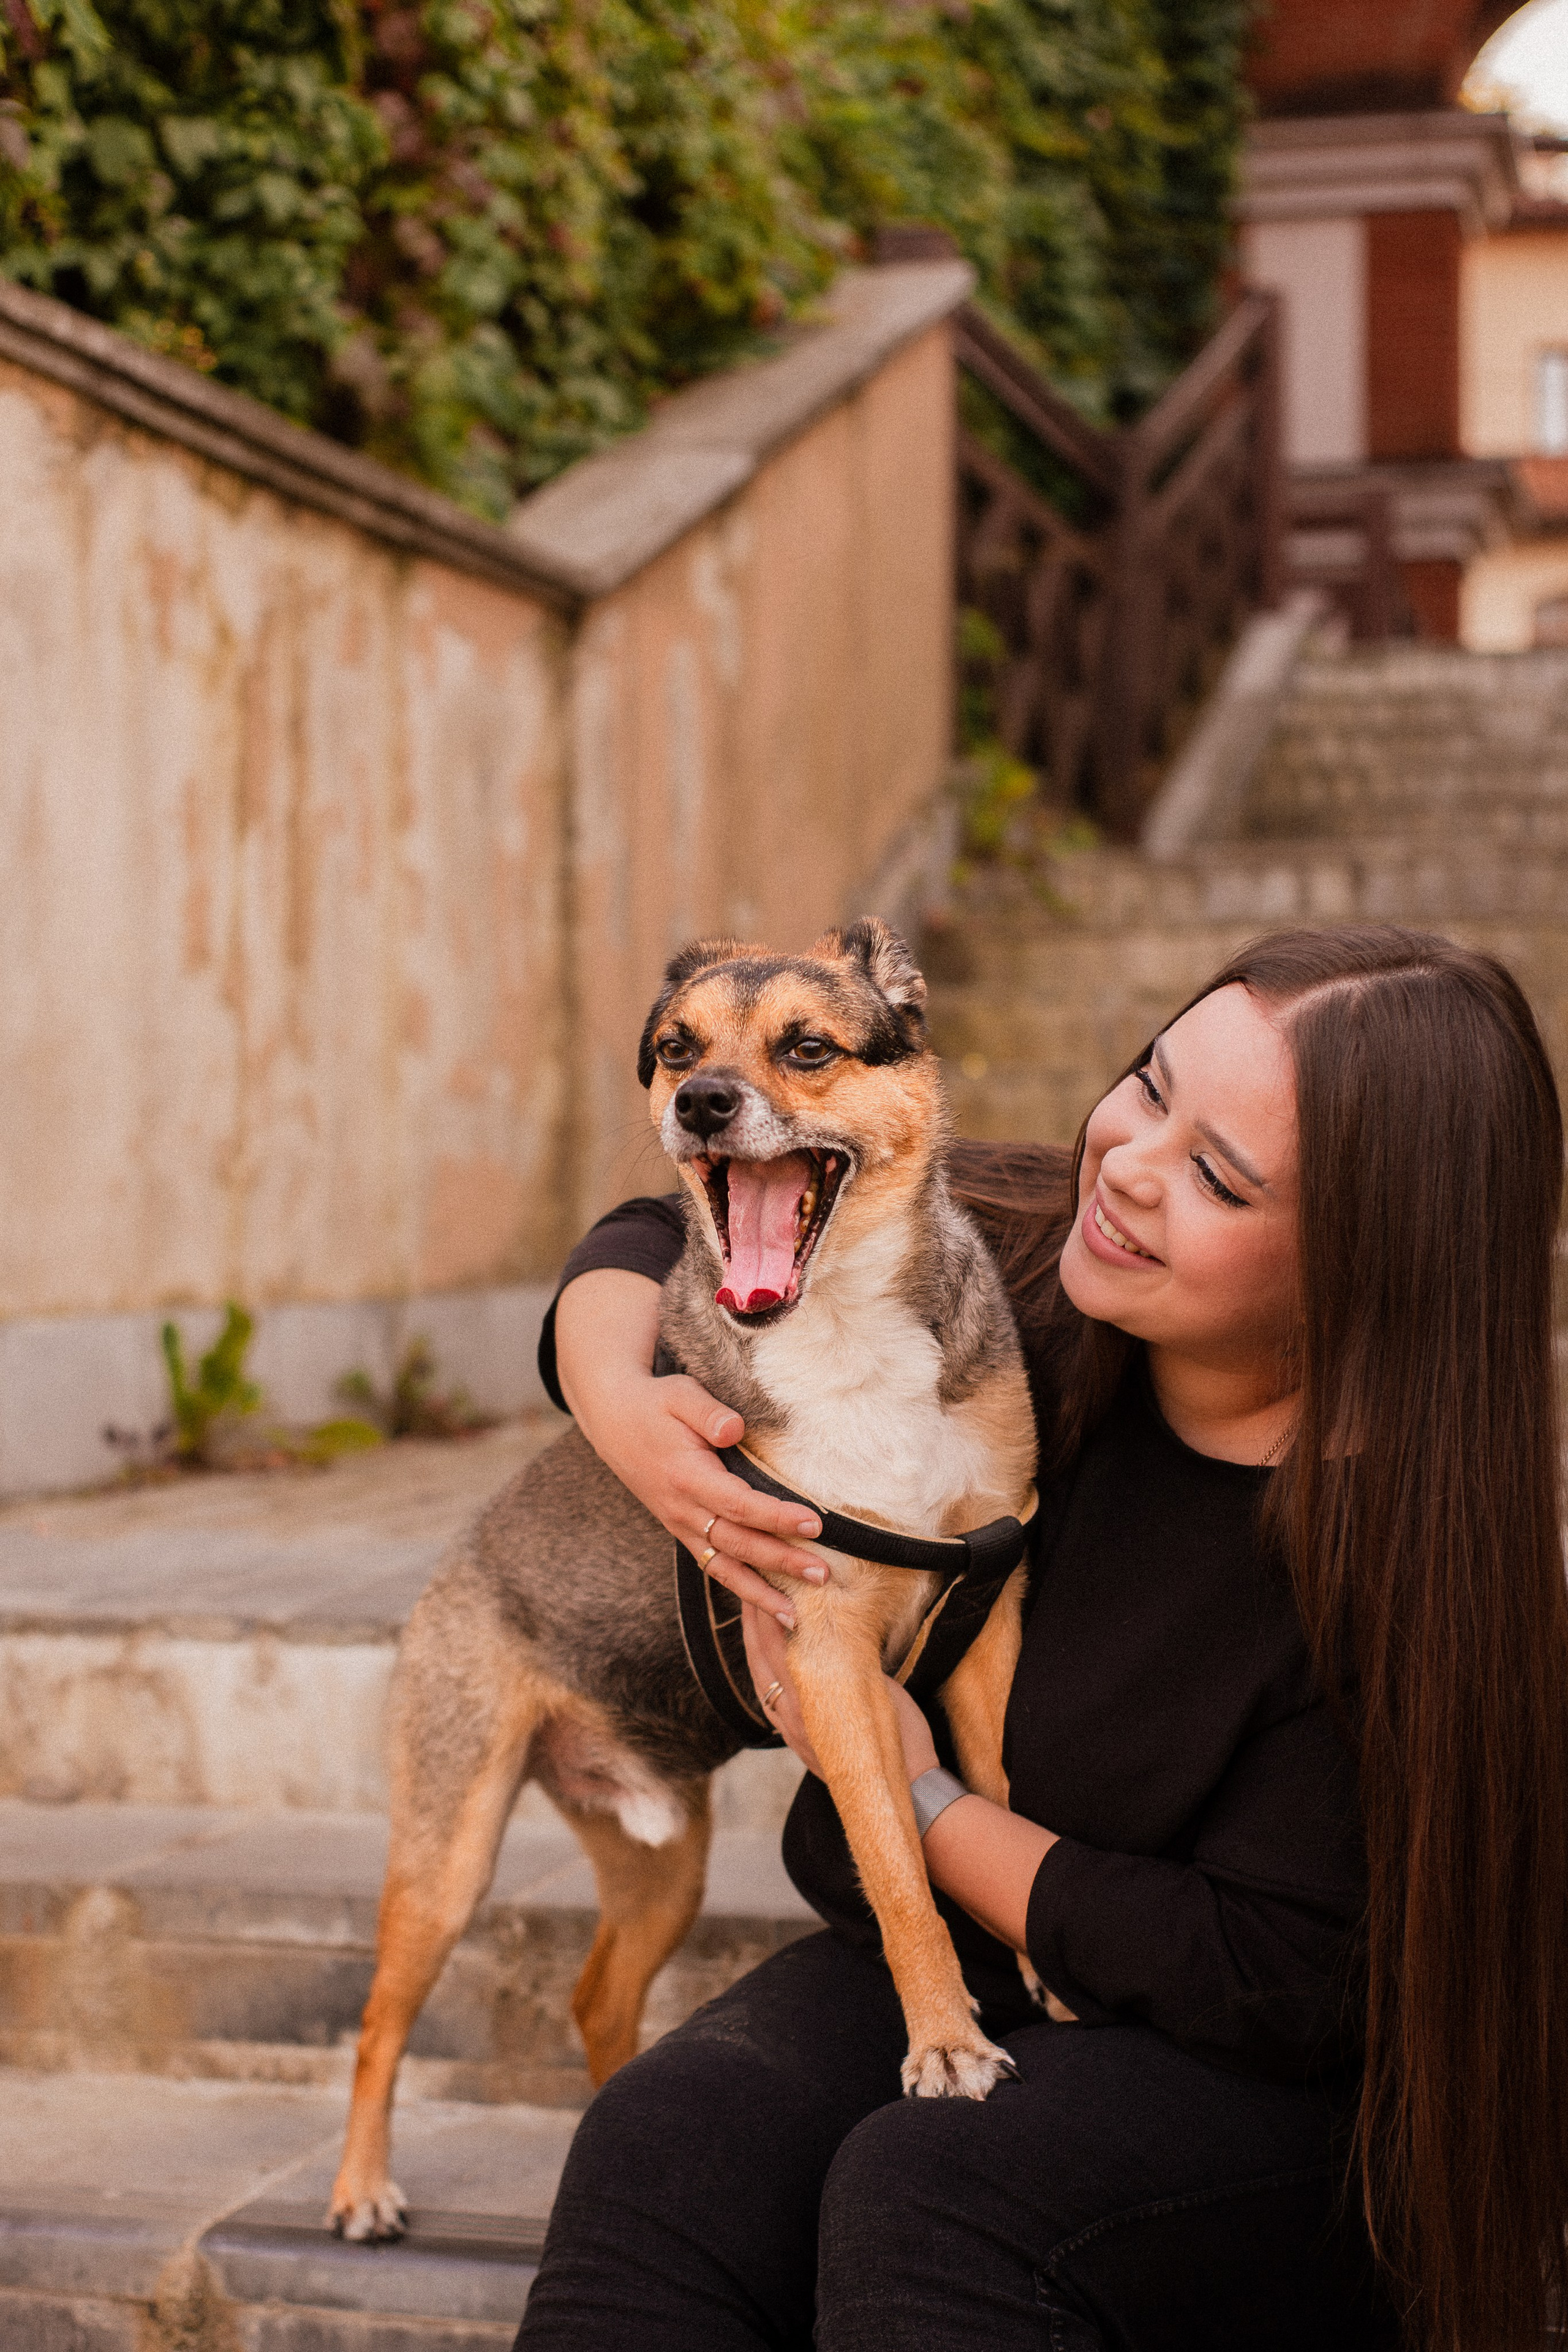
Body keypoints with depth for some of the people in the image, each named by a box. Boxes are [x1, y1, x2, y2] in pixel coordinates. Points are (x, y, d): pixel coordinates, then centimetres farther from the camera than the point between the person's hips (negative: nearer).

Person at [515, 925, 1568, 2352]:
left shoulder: (1399, 1550, -22)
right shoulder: (1005, 1259, -7)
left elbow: (1279, 1990, -18)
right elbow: (658, 1243, 8)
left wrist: (925, 1808, -13)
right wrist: (620, 1401, -15)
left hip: (1273, 2095, -4)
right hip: (927, 1955, 5)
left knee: (929, 2195, -35)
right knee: (662, 2146, -27)